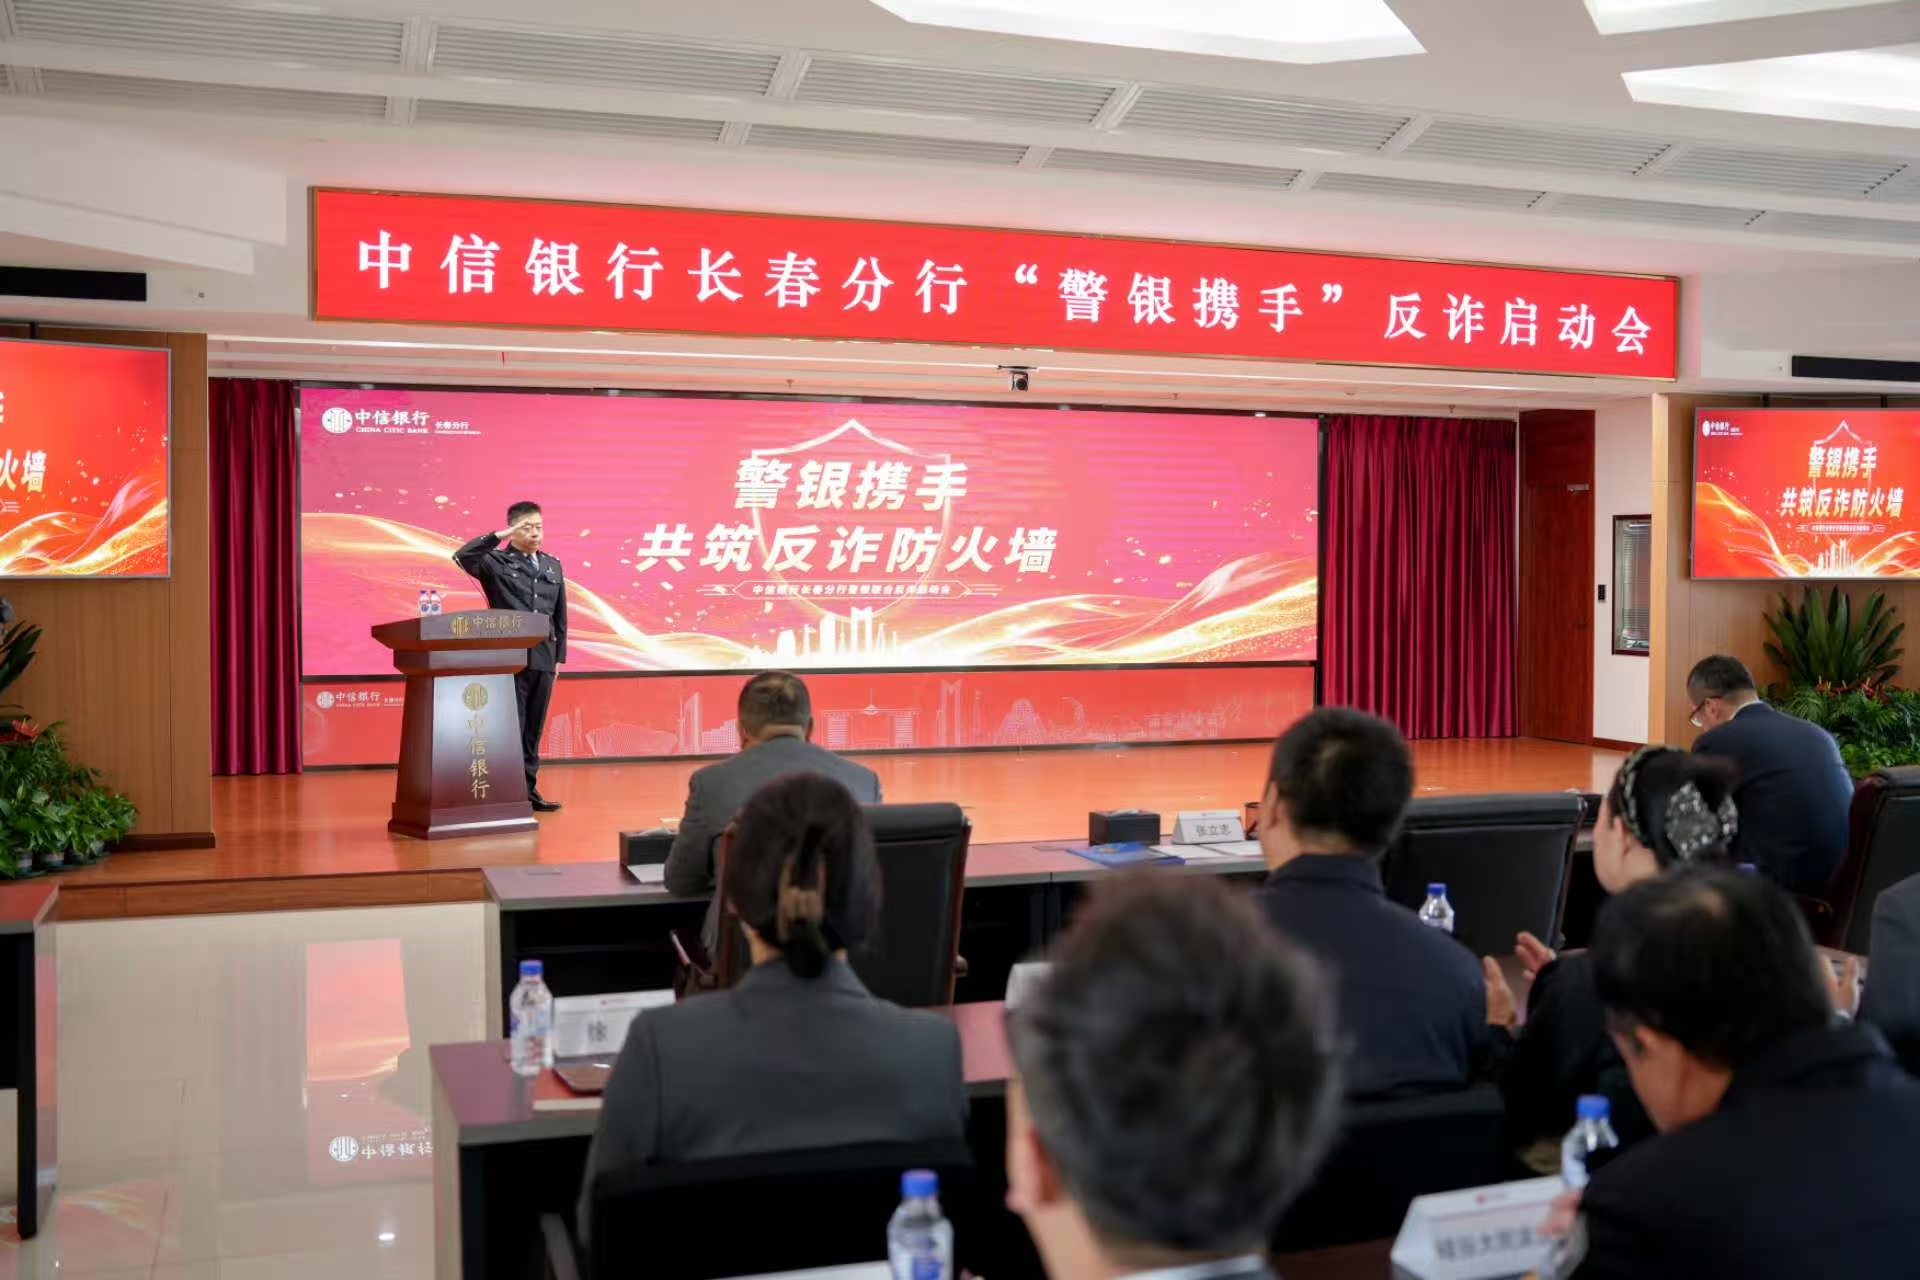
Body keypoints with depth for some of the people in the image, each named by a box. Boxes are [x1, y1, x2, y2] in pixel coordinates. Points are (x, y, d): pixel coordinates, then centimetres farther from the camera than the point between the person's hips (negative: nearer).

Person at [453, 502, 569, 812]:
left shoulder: (553, 566, 15)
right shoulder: (497, 562, 0)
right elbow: (462, 557, -20)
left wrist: (559, 655, 12)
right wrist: (500, 536, -18)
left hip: (544, 657, 5)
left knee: (534, 727, 10)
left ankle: (529, 788, 17)